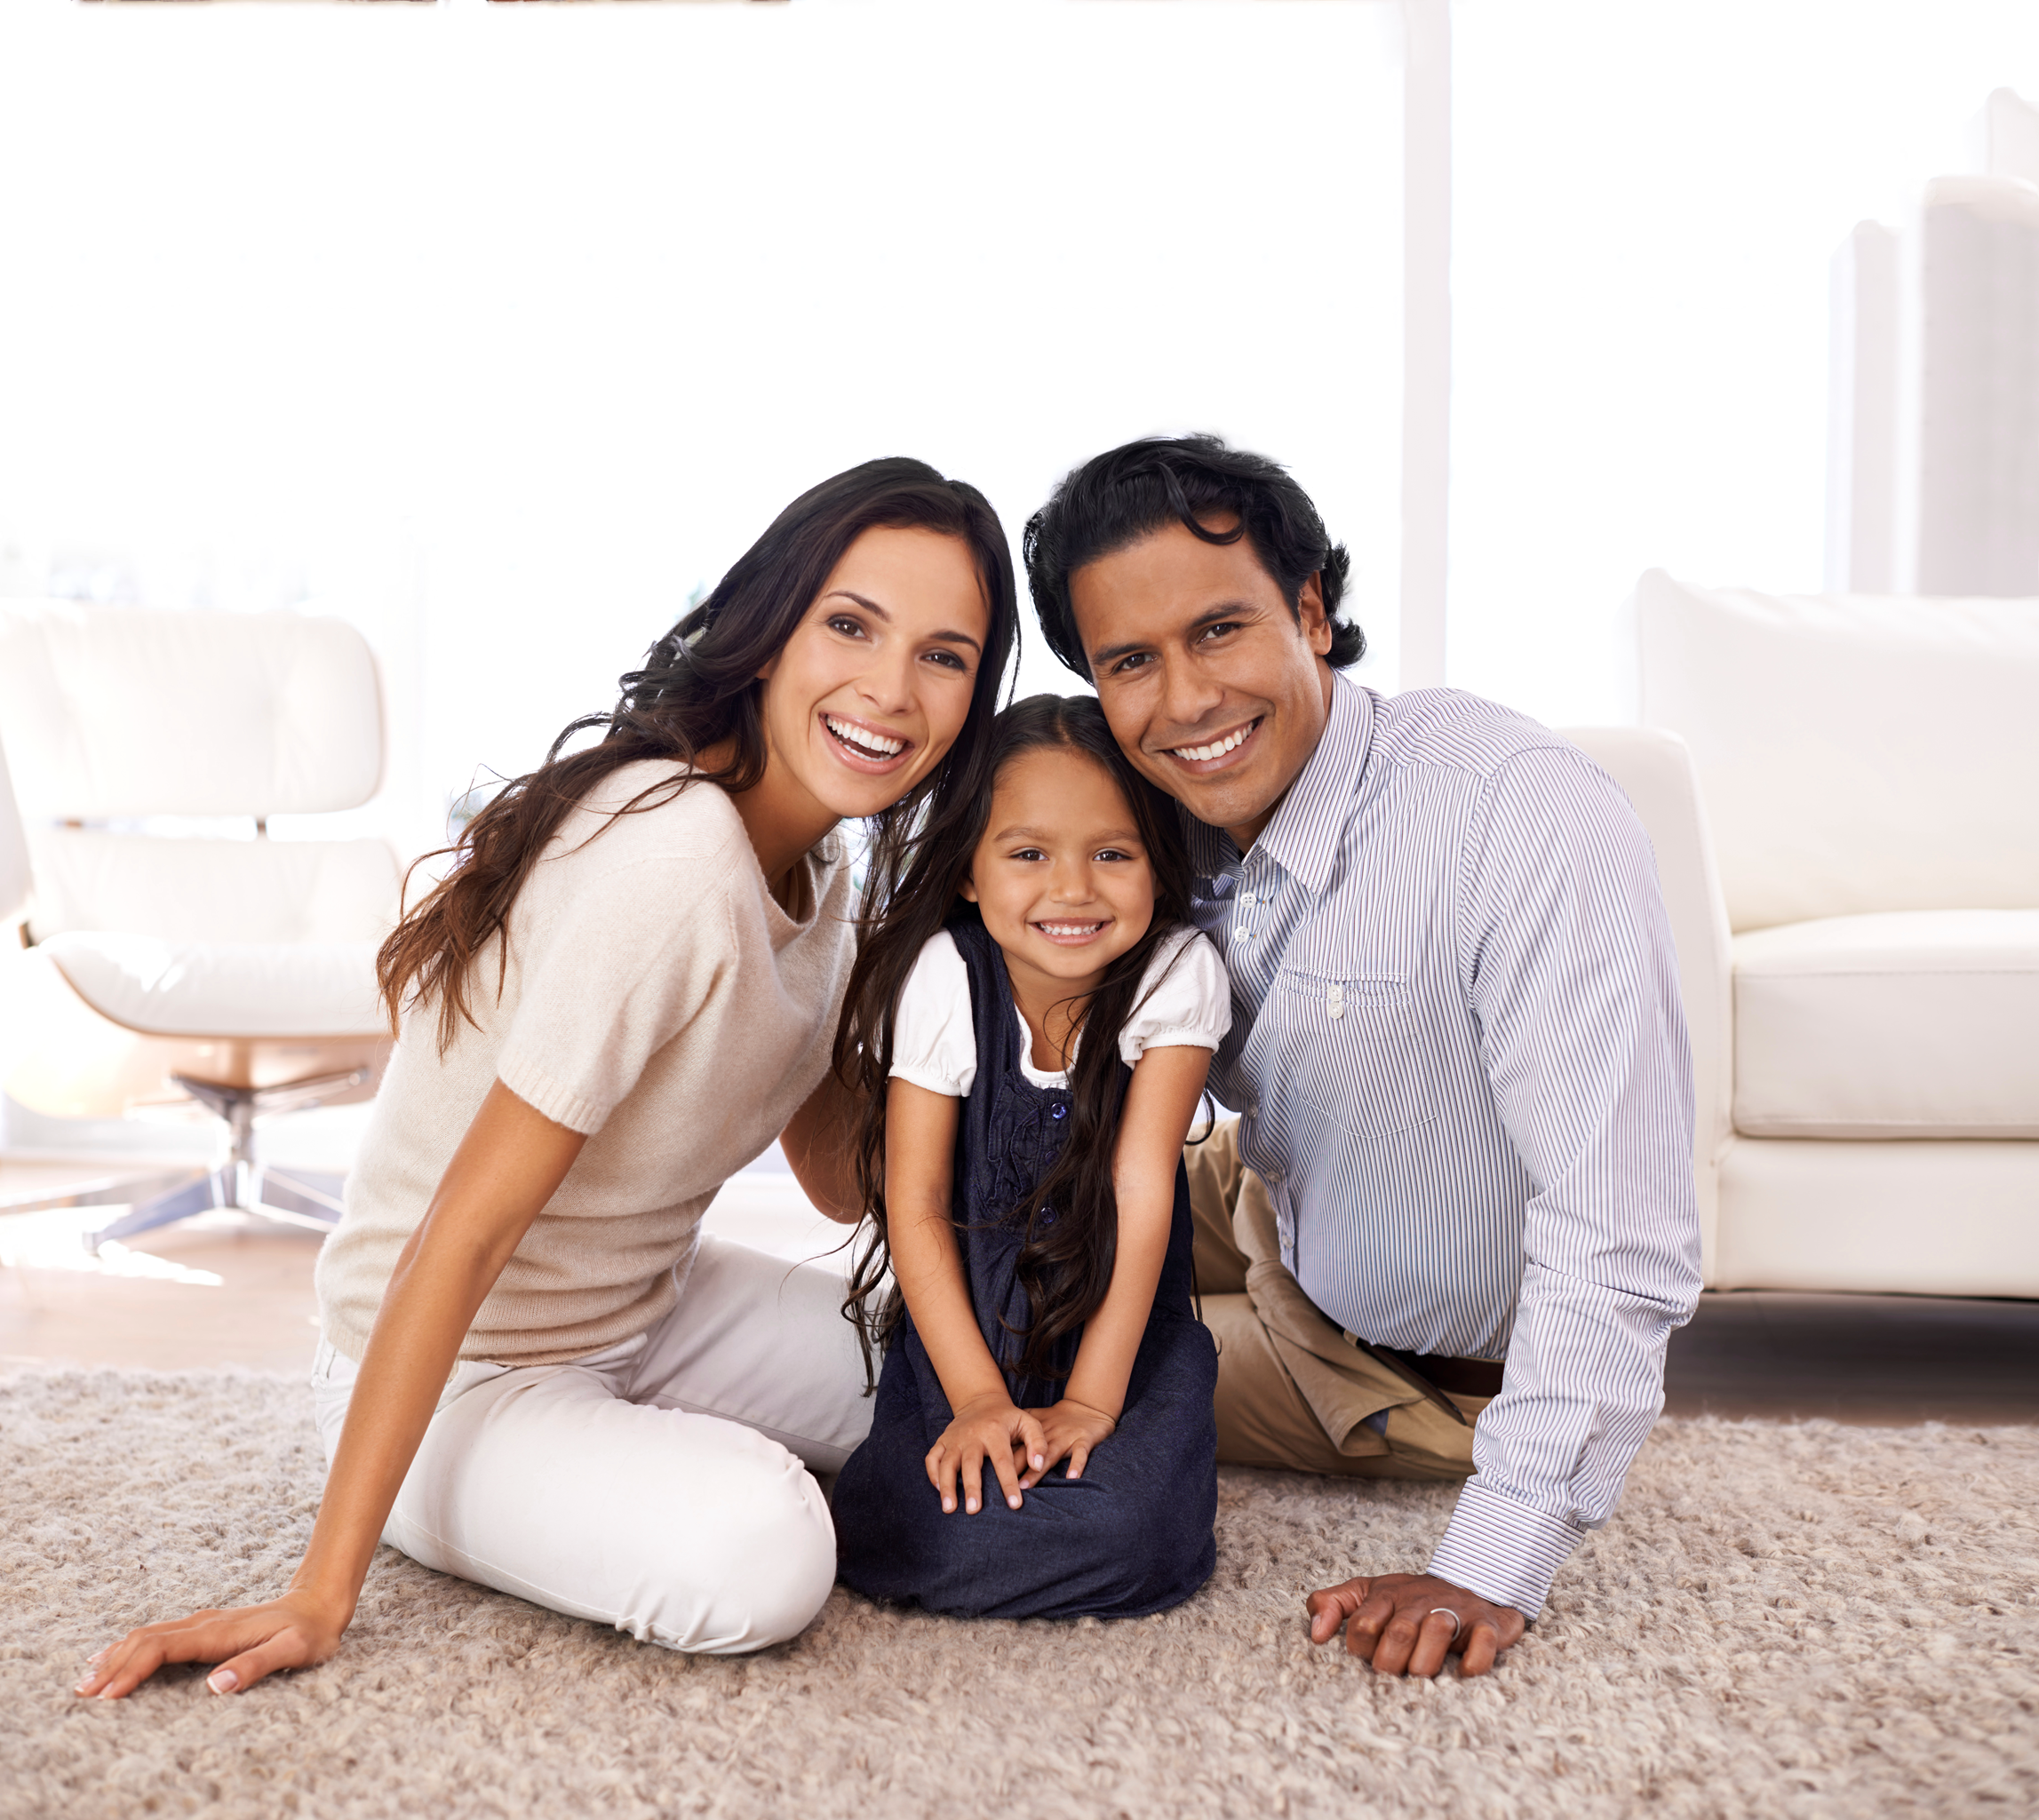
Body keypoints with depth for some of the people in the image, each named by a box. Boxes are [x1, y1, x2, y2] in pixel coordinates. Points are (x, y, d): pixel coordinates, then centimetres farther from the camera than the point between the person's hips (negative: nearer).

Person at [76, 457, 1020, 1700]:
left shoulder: (821, 869, -1)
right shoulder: (674, 848, -30)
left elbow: (846, 1178, 4)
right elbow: (469, 1224, -30)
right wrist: (324, 1593, -28)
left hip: (646, 1313, 8)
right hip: (455, 1375, -8)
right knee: (755, 1558, -31)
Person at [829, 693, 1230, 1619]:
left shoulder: (1177, 973, -14)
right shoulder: (941, 978, -14)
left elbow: (1142, 1188, -15)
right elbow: (915, 1205, -11)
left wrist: (1093, 1399, -19)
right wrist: (976, 1397, -19)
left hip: (1122, 1324, 0)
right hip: (961, 1325, 0)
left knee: (1130, 1531, -26)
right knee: (908, 1534, -24)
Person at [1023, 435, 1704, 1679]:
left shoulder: (1526, 817, -36)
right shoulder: (1167, 827, -13)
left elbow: (1620, 1239, -38)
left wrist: (1492, 1571, -37)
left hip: (1436, 1374, -6)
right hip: (1274, 1223, 6)